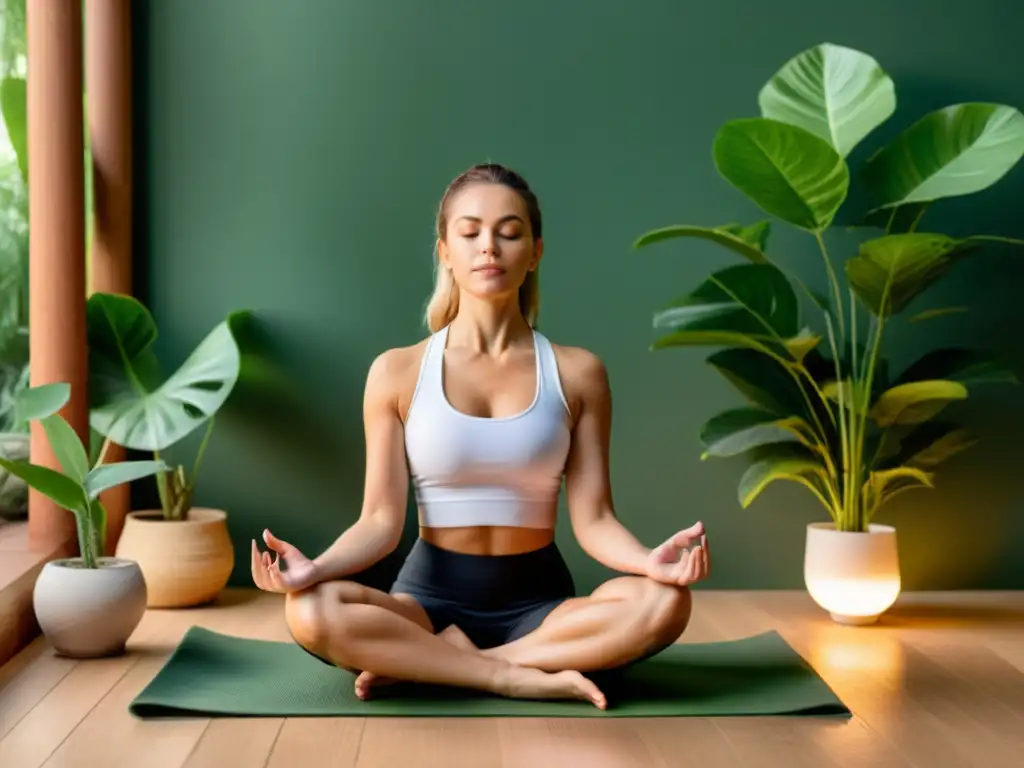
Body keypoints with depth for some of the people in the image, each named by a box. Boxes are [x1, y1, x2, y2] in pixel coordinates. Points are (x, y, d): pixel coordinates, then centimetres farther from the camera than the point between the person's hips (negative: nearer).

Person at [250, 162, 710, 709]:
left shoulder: (577, 373, 1)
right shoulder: (397, 372, -1)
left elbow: (592, 519, -3)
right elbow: (382, 519, -5)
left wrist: (649, 560, -26)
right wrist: (316, 567, -26)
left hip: (539, 600, 1)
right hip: (431, 596, -1)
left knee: (663, 603, -30)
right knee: (311, 612, -31)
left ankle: (416, 666, -22)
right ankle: (523, 678, -24)